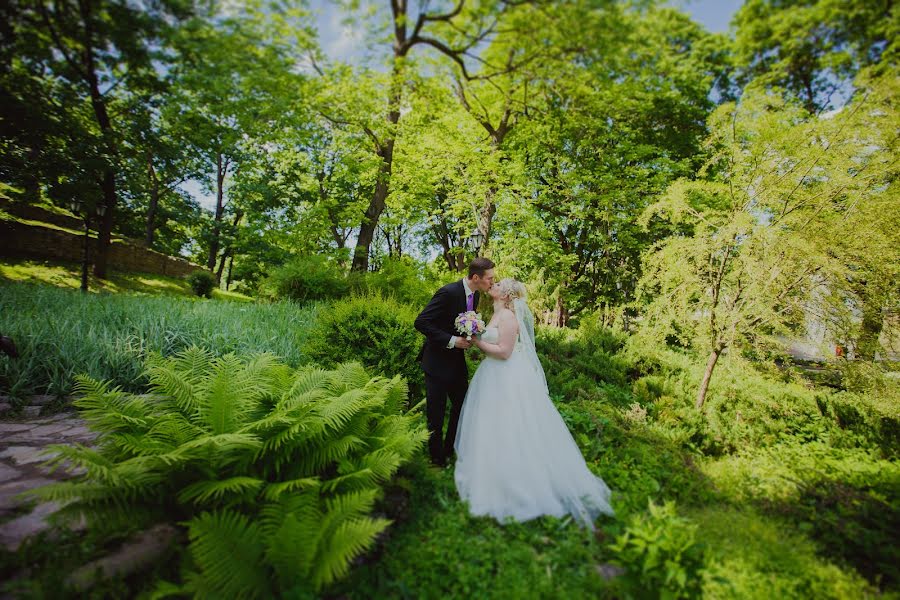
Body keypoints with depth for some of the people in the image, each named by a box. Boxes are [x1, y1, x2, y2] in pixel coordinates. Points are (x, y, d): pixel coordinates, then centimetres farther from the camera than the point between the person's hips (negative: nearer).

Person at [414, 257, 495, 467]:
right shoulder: (449, 292, -23)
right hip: (437, 361, -8)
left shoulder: (475, 295, 2)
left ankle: (449, 449, 34)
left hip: (457, 361, 8)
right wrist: (451, 341, -25)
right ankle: (437, 457, 26)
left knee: (462, 406, 15)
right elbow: (421, 322, -24)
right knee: (436, 414, 5)